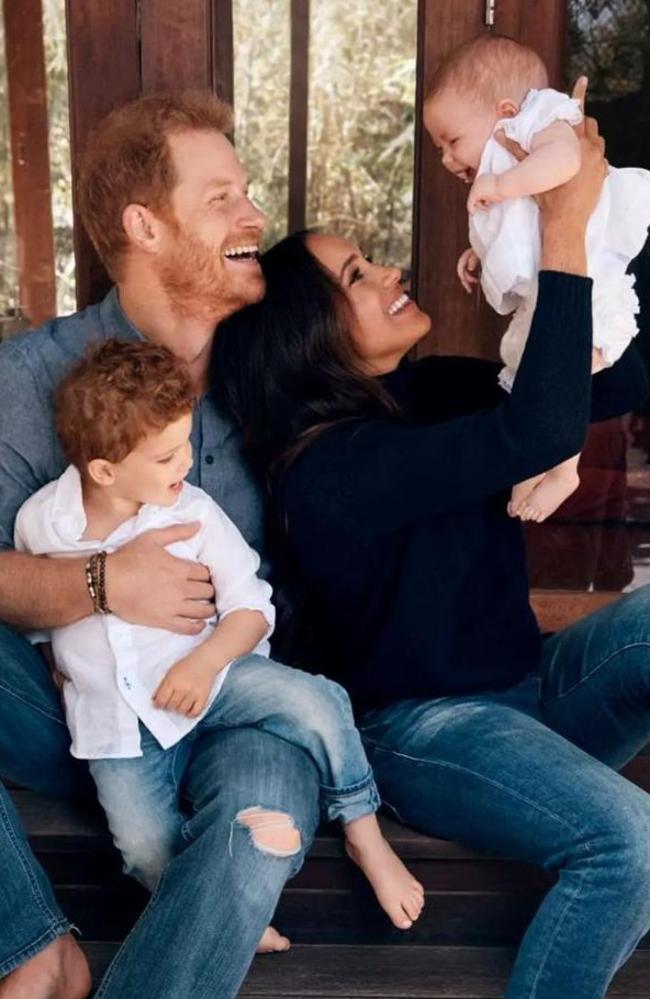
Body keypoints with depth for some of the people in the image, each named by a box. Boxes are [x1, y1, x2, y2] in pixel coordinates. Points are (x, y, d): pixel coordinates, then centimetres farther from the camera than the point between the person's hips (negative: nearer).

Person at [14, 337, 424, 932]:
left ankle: (364, 835, -1)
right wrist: (56, 666, 7)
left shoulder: (193, 513, -11)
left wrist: (203, 662, -22)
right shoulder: (39, 521, -7)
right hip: (114, 716, 1)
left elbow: (251, 605, -7)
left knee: (316, 702, -23)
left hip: (205, 677, 0)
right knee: (148, 848, -18)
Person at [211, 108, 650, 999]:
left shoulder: (427, 393, 2)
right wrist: (564, 232, -28)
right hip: (428, 731, -8)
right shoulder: (335, 466, -23)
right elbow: (544, 431, -34)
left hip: (530, 688, 8)